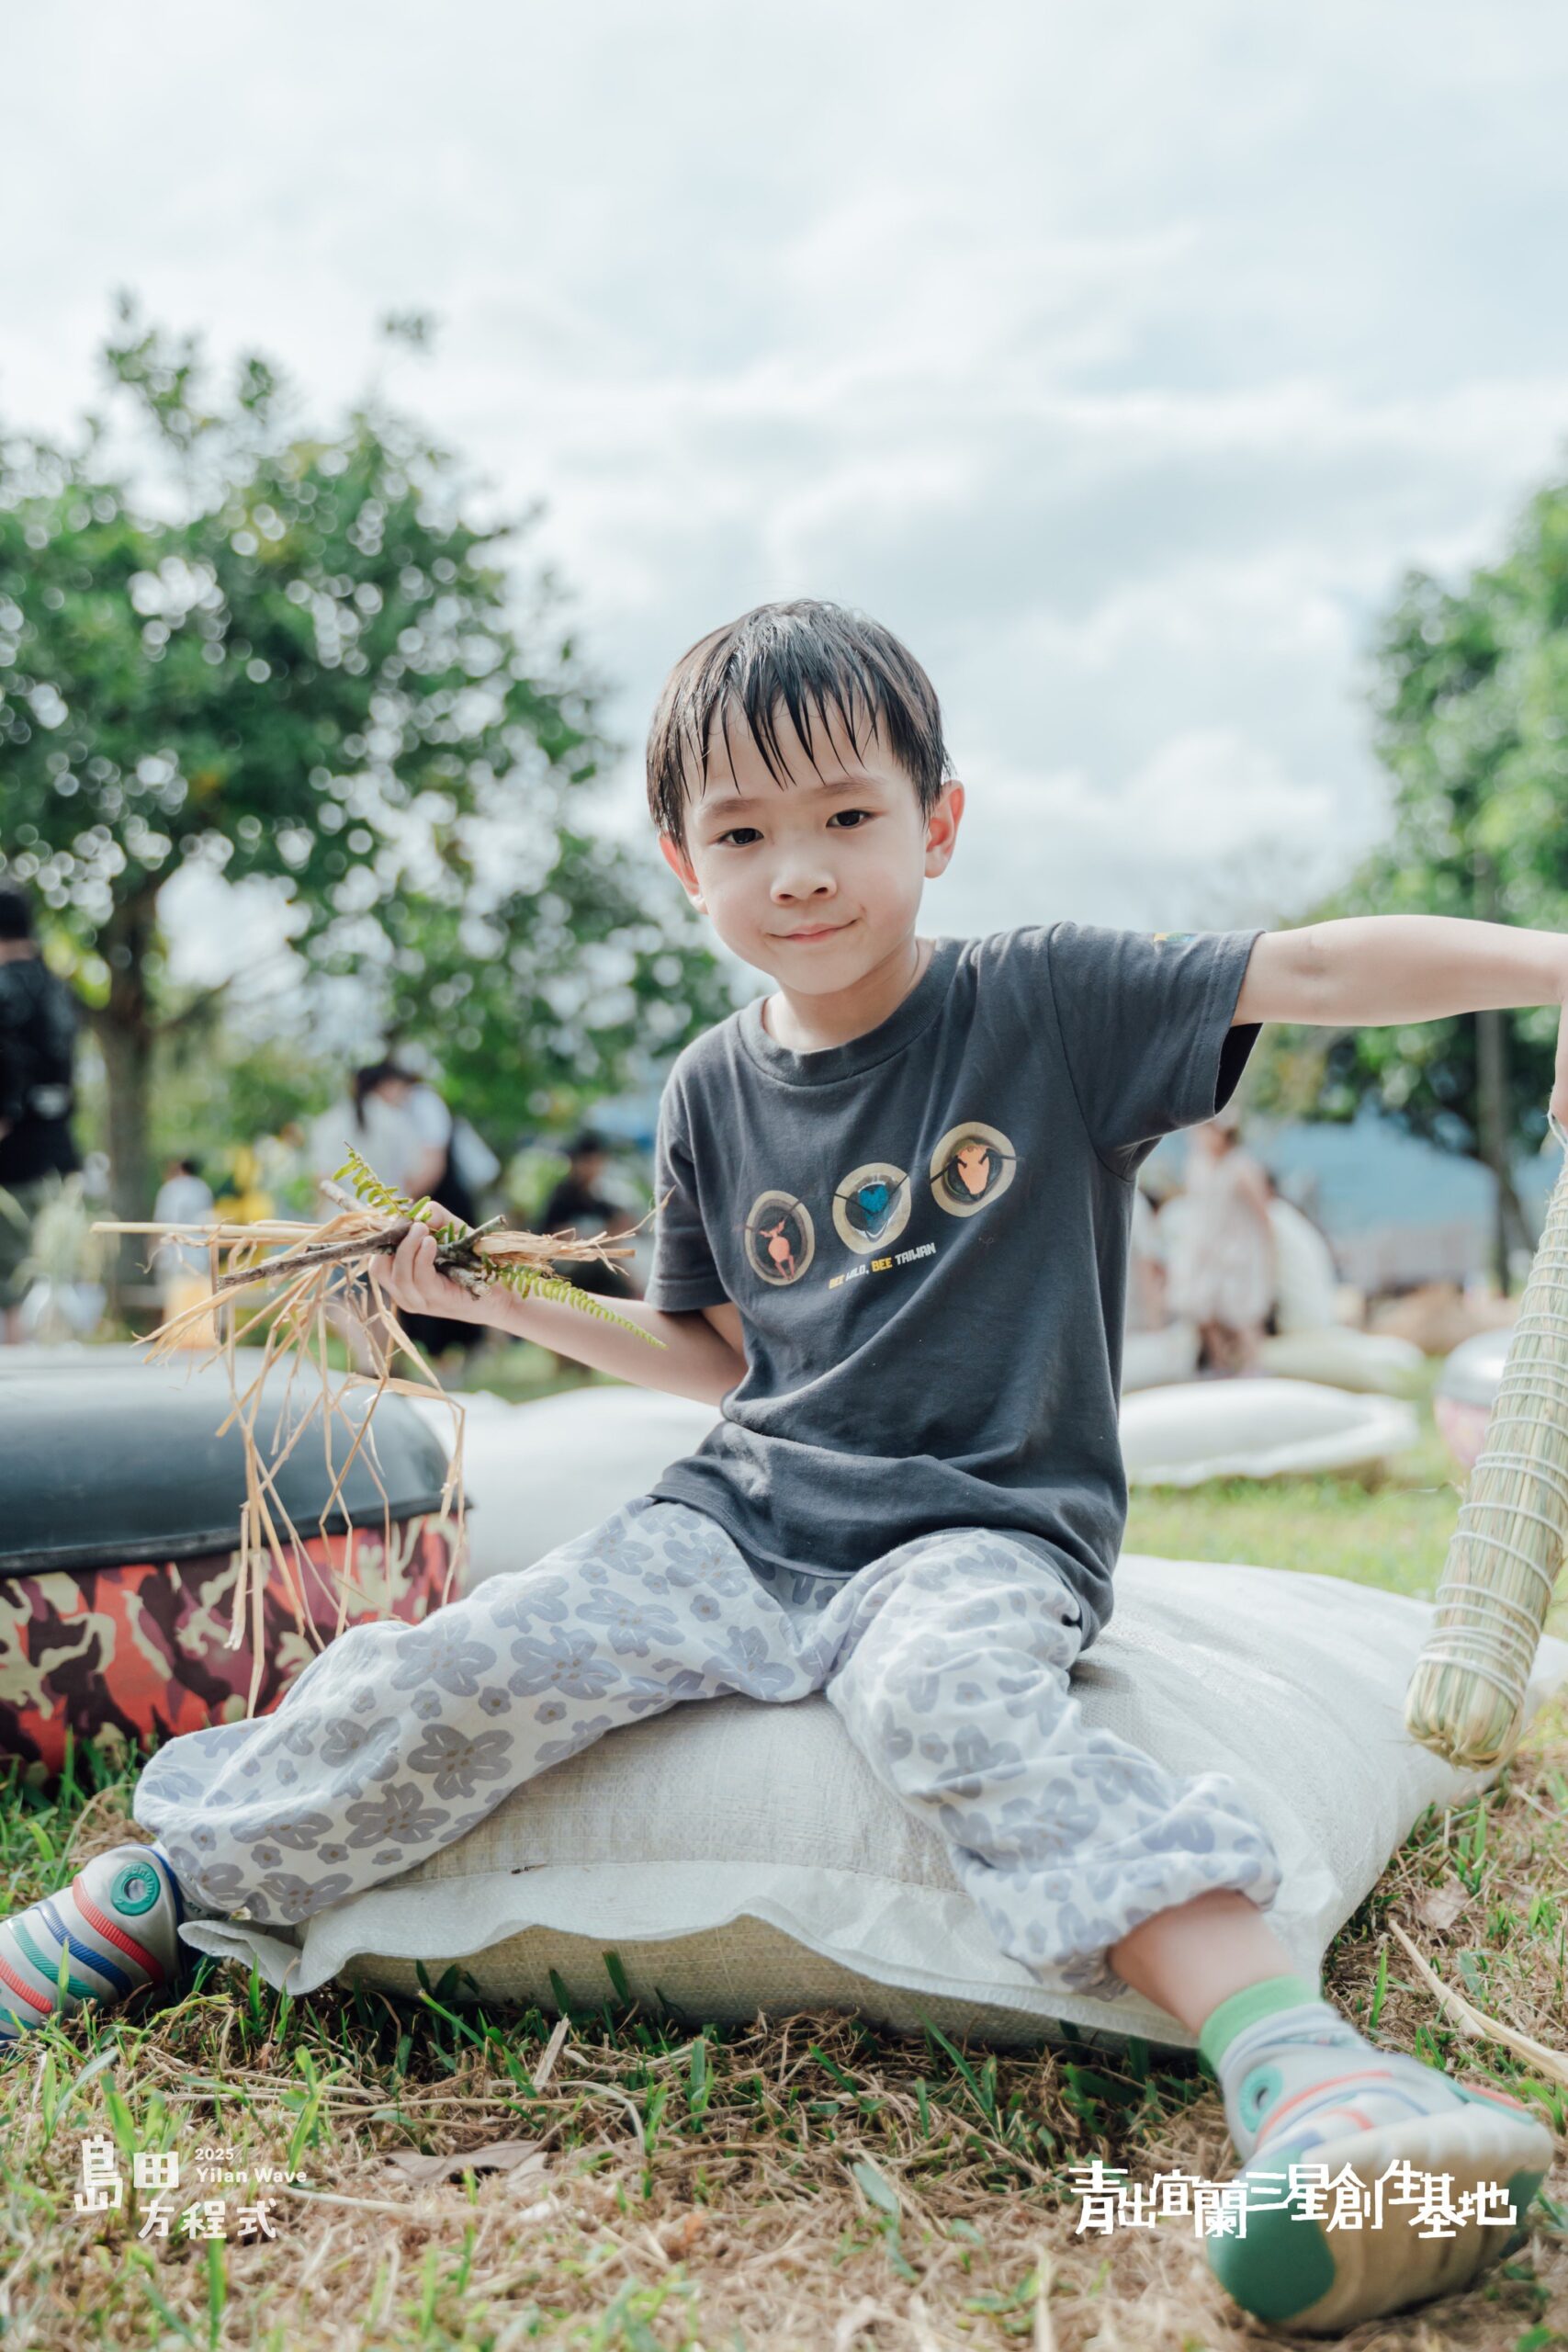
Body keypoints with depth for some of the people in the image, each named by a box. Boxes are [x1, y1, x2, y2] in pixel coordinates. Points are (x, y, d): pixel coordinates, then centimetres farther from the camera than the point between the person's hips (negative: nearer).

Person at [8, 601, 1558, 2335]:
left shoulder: (1049, 1001, -2)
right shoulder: (713, 1092, 11)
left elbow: (1325, 969, -9)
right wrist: (499, 1296, 13)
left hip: (977, 1530, -4)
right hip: (744, 1517, 4)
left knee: (946, 1697, -38)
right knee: (460, 1670, -15)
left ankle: (1293, 2063, -47)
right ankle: (156, 1886, 6)